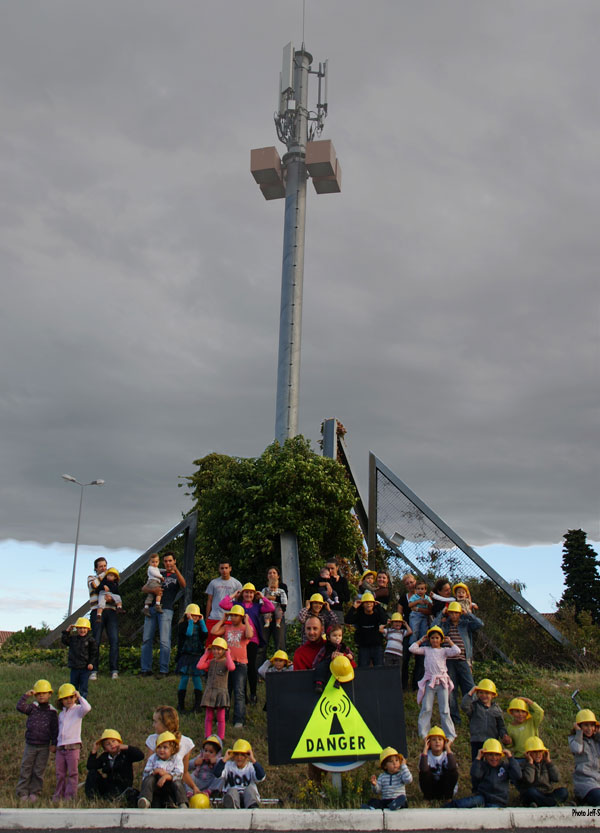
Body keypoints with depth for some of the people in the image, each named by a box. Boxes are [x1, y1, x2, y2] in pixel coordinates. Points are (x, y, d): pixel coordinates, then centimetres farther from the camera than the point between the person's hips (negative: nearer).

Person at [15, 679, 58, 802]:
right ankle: (22, 792, 17)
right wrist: (26, 696, -21)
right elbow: (20, 707, -19)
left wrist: (54, 743, -2)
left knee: (39, 771, 6)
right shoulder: (32, 707, -1)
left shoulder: (52, 712, -2)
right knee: (26, 769, 6)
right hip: (30, 745, 1)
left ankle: (35, 792, 19)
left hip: (44, 747, -1)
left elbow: (55, 729, 2)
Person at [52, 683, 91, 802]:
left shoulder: (78, 710, -2)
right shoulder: (61, 714, 18)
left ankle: (70, 796, 6)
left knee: (72, 773, 0)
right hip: (60, 747, 6)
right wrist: (56, 742, 19)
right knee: (60, 774, 11)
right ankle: (58, 796, 21)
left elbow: (87, 708, -25)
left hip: (73, 746, -6)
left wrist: (79, 696, -17)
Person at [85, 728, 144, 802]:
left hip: (123, 786, -7)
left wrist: (126, 747, -21)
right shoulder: (104, 757, 10)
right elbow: (90, 766, -2)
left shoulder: (126, 754, -1)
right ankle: (92, 797, -16)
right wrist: (94, 751, -9)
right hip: (108, 786, 7)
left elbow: (140, 756, -18)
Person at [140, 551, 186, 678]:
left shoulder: (177, 576, 13)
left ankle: (163, 670, -5)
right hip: (152, 608, 3)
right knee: (146, 639, -1)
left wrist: (176, 570, -26)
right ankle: (146, 669, 2)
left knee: (164, 641, -8)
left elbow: (183, 585, -11)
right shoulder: (159, 574, 22)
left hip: (166, 609, -3)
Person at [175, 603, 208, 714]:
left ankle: (197, 705, 6)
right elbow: (188, 633, -20)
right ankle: (181, 705, 4)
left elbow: (205, 635, -8)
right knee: (184, 678, -6)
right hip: (185, 655, -3)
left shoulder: (199, 625, 11)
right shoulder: (183, 625, -1)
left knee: (197, 678, -3)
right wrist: (191, 621, -15)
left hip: (197, 656, 3)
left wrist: (202, 621, -5)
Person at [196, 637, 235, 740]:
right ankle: (208, 737, 15)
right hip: (209, 691, 3)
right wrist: (206, 654, -2)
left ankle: (221, 738, 10)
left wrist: (228, 655, -16)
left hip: (221, 692, -3)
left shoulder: (225, 662, -3)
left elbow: (232, 668, -26)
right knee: (208, 717, 7)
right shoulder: (210, 662, 8)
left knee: (221, 718, 3)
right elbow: (199, 666, -10)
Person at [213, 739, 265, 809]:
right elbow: (217, 774, -8)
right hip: (232, 795, 0)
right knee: (232, 790, -30)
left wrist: (253, 760, -17)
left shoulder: (251, 767, 8)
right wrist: (225, 759, -11)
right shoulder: (229, 765, 12)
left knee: (250, 787, -28)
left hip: (249, 797, 0)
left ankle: (252, 808, -54)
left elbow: (261, 777, -14)